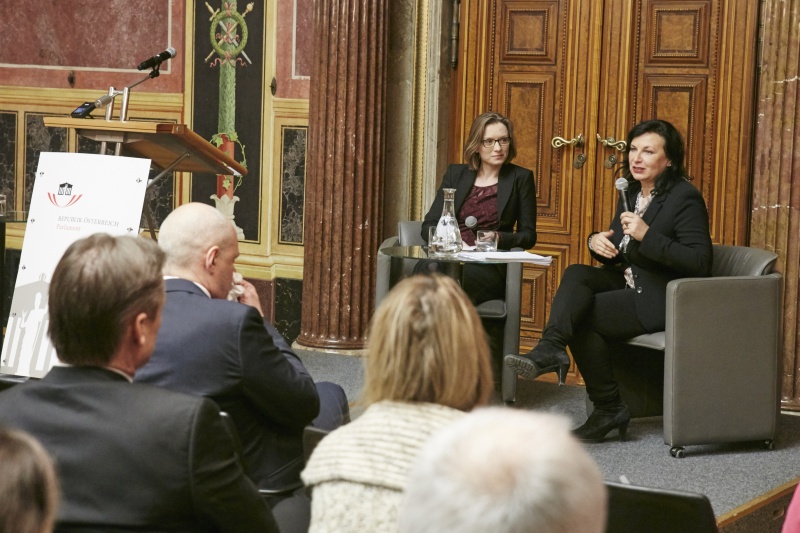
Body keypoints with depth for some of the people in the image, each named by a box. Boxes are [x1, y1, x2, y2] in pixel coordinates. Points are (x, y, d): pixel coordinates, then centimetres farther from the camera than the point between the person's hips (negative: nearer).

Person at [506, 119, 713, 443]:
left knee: (583, 316, -20)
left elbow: (700, 262, -21)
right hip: (630, 285, 8)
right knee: (576, 274, -17)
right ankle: (551, 349, -32)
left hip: (664, 299, -8)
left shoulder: (685, 198, -13)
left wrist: (647, 236, -26)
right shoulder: (632, 193, 12)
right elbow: (617, 256, 20)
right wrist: (596, 242, -5)